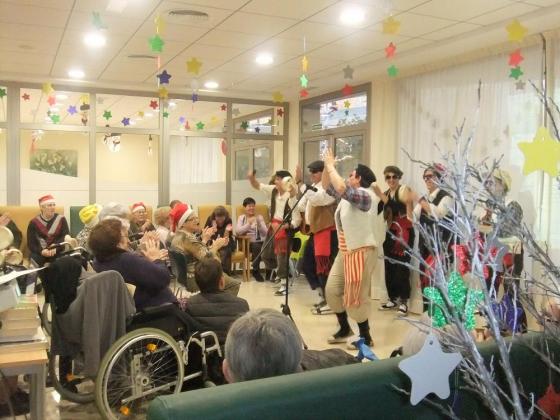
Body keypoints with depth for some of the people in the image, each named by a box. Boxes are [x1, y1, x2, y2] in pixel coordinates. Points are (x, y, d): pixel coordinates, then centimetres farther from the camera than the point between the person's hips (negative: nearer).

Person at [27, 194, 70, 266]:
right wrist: (41, 251, -20)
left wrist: (55, 248, -21)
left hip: (58, 252, 0)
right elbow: (31, 243, 2)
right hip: (39, 253, 0)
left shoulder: (61, 219, 10)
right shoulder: (34, 222, 8)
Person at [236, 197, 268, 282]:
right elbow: (238, 231, -7)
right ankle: (256, 271, -18)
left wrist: (259, 223, -15)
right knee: (256, 246, -34)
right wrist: (249, 224, -18)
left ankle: (255, 270, -16)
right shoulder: (241, 217, 12)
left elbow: (265, 232, 1)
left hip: (260, 242, 2)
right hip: (247, 243, -2)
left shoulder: (259, 217, 13)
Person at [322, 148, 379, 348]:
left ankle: (365, 337, 10)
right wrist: (327, 166, 6)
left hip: (361, 251, -10)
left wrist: (331, 165, -19)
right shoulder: (347, 196, 11)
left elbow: (340, 187, -32)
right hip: (344, 251, 10)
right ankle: (344, 329, 26)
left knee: (355, 296, -5)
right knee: (332, 290, 12)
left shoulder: (366, 195, -16)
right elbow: (327, 186, 20)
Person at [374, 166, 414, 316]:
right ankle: (393, 299, 18)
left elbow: (398, 207, -21)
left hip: (404, 233, -7)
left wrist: (381, 196, -25)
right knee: (389, 267, 6)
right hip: (390, 233, 7)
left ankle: (404, 301, -5)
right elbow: (375, 212, 5)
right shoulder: (386, 193, 14)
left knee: (402, 267, -10)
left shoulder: (404, 189, -5)